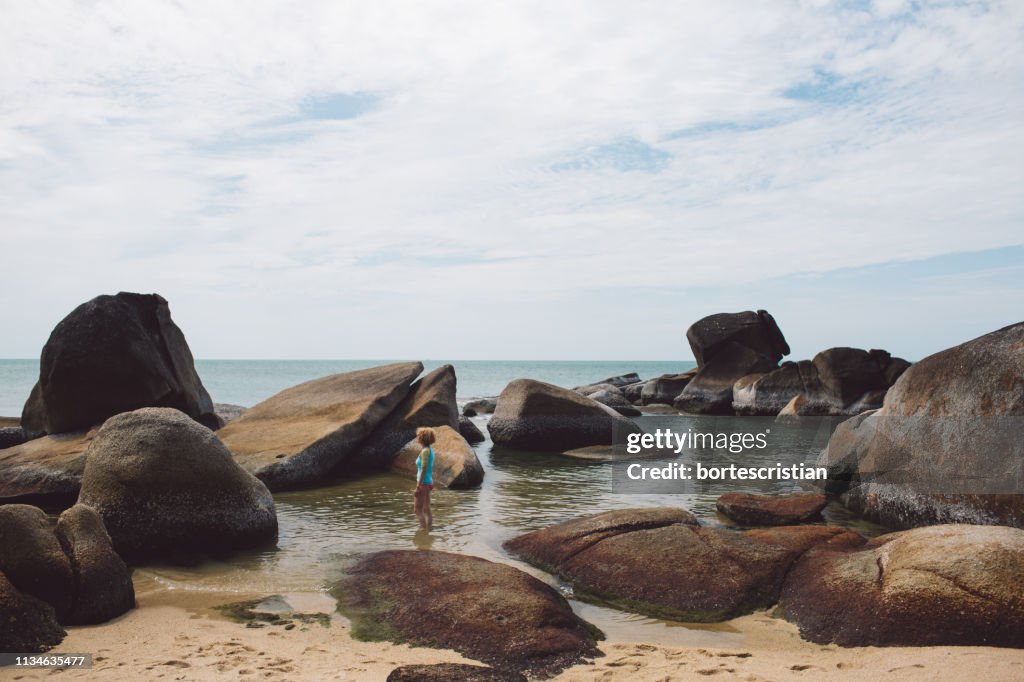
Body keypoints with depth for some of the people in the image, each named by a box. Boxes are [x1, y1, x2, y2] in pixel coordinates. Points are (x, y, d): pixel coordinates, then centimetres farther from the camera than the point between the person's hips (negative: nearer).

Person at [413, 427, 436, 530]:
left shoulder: (425, 451, -17)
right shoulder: (430, 449, 9)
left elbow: (423, 470, -21)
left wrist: (418, 487, -20)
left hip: (423, 483, -9)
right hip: (429, 482, 9)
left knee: (418, 510, -3)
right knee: (426, 509, 14)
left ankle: (424, 529, -4)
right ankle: (429, 528, 18)